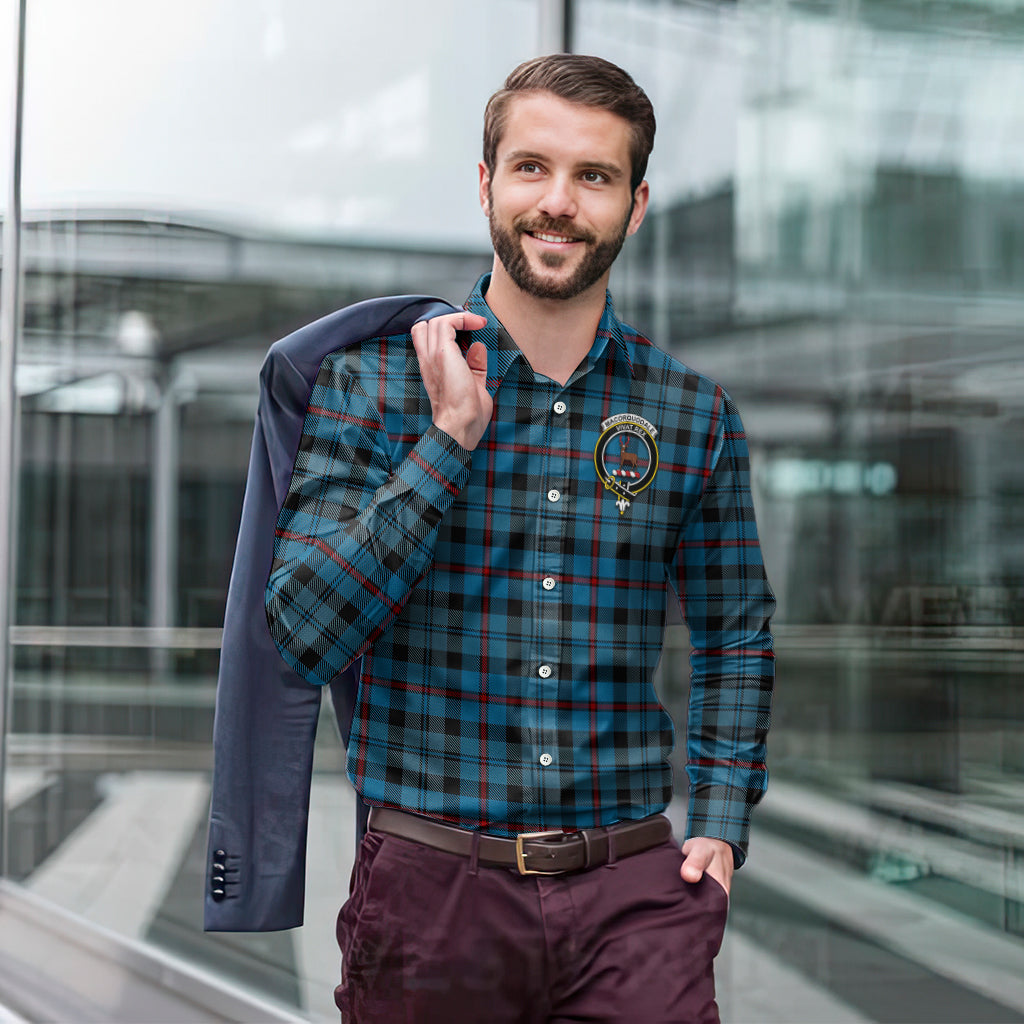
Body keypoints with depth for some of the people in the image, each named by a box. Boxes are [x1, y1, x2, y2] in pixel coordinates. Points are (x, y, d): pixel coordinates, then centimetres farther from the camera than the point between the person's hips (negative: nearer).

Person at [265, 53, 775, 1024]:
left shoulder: (695, 414, 5)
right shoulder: (371, 380, -2)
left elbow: (735, 634, 17)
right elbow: (303, 633, -10)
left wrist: (721, 824, 6)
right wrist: (451, 438, -15)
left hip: (634, 889, 2)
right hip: (429, 884, -1)